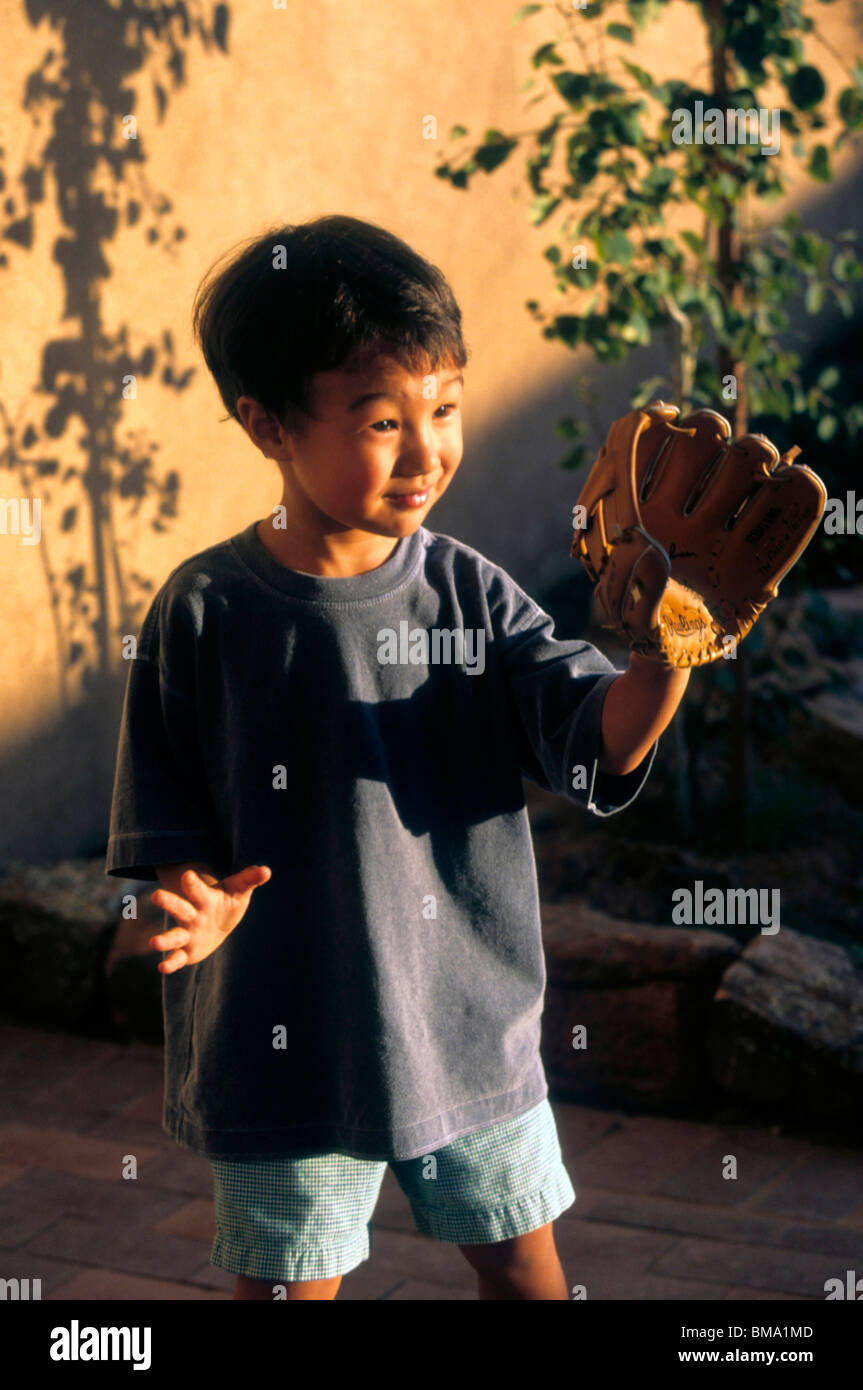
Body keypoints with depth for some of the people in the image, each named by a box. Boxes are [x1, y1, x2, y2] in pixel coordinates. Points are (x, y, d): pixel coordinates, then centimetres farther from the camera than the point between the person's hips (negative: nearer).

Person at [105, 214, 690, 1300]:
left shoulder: (472, 592, -6)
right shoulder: (204, 612, -12)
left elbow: (599, 740, -16)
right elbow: (167, 832, -7)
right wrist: (194, 904, -28)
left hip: (474, 1029, 3)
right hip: (286, 1047, -2)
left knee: (525, 1266, 20)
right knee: (292, 1283, 15)